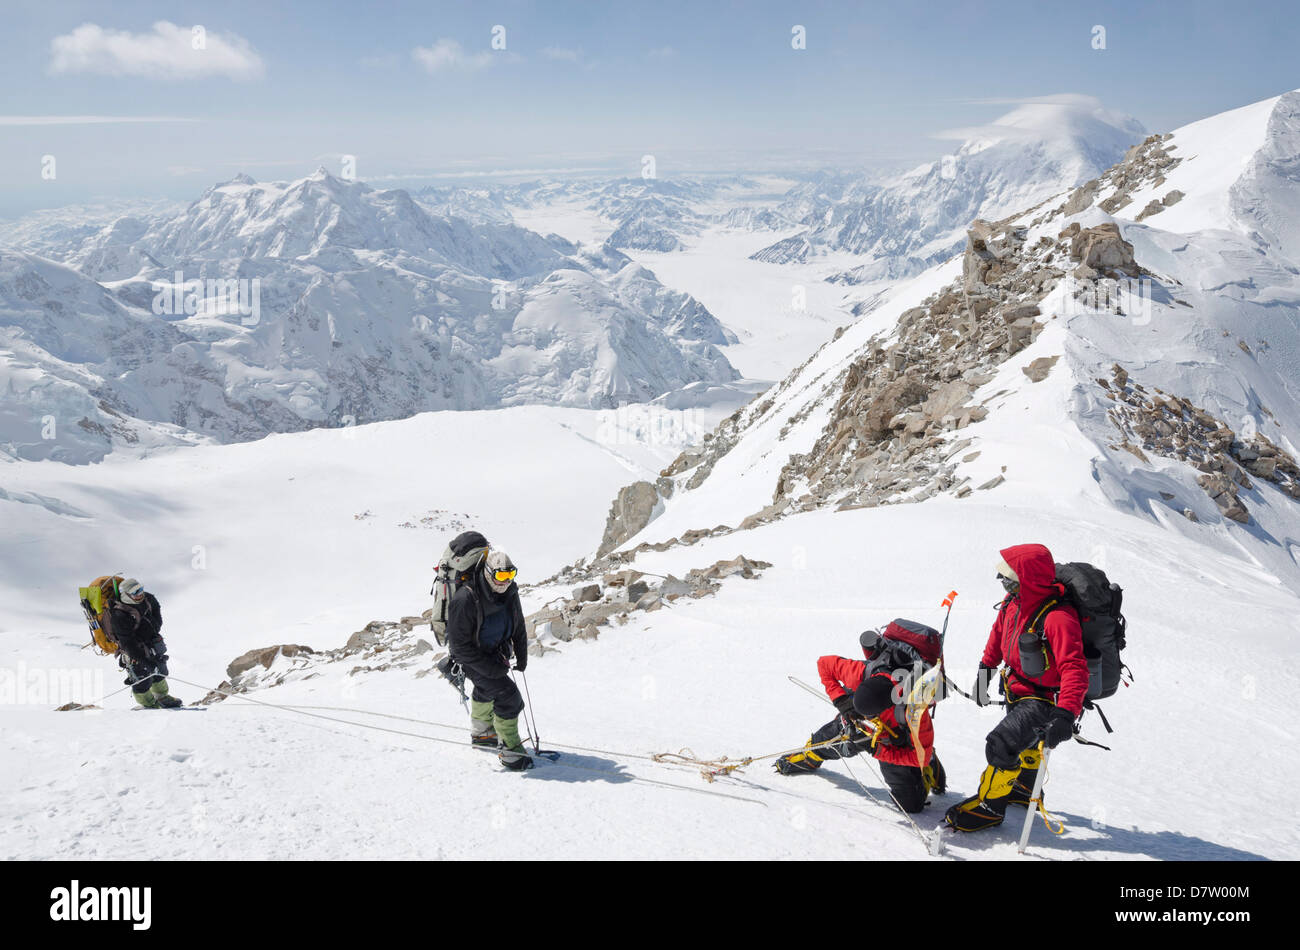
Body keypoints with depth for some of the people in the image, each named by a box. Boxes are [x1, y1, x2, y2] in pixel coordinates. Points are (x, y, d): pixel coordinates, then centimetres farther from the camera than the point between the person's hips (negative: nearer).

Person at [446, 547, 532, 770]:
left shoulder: (509, 593, -13)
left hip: (497, 652, 8)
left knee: (486, 691, 29)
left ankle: (480, 733, 55)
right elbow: (460, 645, -29)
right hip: (471, 657, -7)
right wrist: (489, 668, -30)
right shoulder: (465, 599, -35)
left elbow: (518, 626, 5)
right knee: (508, 697, -17)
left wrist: (522, 655, 0)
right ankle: (510, 750, -3)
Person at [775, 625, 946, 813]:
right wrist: (841, 700, -30)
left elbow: (921, 756, -28)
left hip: (895, 746, -3)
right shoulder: (861, 672, -40)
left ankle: (930, 768, 28)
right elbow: (825, 663, -19)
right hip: (854, 723, 3)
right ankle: (808, 758, 59)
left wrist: (875, 750, -31)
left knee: (912, 805, 0)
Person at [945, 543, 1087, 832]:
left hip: (1045, 699, -9)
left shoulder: (1058, 618, -35)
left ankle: (990, 805, 4)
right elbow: (999, 632, 11)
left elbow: (1074, 670, -40)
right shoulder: (1014, 602, -9)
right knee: (1026, 743, 30)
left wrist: (1066, 714, -50)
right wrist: (985, 669, 18)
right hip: (1017, 690, 9)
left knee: (1002, 744, -20)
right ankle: (1025, 790, 57)